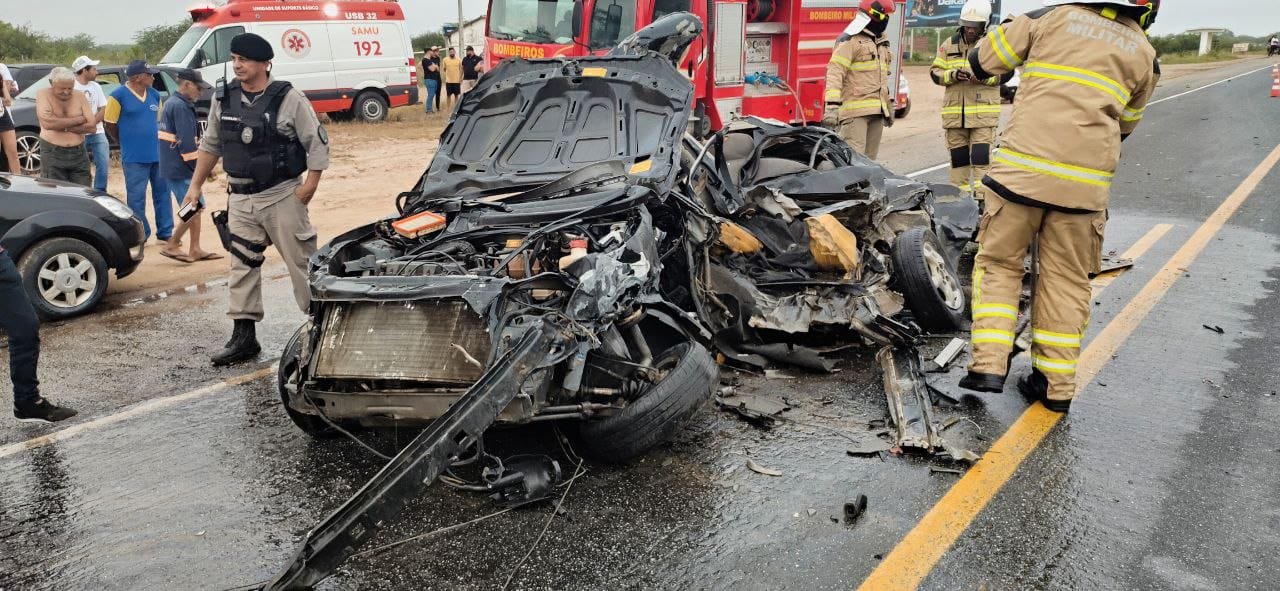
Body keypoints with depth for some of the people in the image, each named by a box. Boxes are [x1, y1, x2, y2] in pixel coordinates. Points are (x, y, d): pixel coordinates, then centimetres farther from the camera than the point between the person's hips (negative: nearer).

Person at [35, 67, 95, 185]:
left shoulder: (79, 97, 4)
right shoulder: (43, 95, -2)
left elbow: (92, 126, -4)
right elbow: (47, 122, -18)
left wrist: (63, 126, -12)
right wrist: (78, 119, -11)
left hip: (79, 154, 2)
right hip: (52, 154, -2)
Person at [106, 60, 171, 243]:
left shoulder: (154, 95, 9)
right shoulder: (119, 95, -7)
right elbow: (110, 125, -2)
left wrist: (157, 142, 12)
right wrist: (127, 144, 4)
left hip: (158, 155, 5)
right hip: (134, 158, -5)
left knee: (162, 193, 10)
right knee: (137, 198, 1)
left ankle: (165, 232, 19)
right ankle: (140, 235, 11)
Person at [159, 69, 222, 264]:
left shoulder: (171, 103, 18)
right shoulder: (181, 107, -16)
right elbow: (187, 143, -21)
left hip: (173, 166, 10)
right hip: (181, 169, -10)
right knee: (194, 208, -5)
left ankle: (195, 250, 18)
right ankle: (171, 246, 1)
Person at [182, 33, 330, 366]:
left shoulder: (289, 99, -8)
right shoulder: (224, 101, 8)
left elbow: (318, 143, -6)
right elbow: (210, 146, 19)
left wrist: (309, 186, -12)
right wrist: (195, 186, 16)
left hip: (282, 197, -5)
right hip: (241, 199, 5)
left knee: (302, 262, -1)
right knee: (242, 267, 7)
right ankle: (243, 336, 14)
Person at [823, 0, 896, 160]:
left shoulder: (881, 43, 21)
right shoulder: (850, 41, -7)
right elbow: (835, 73, -16)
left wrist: (888, 106, 29)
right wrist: (832, 106, -26)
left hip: (877, 111, 8)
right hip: (855, 111, -8)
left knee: (869, 158, 10)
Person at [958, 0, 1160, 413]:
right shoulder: (1143, 53, 13)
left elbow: (982, 61, 9)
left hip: (1021, 167, -1)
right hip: (1085, 182, 2)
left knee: (998, 263, 10)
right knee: (1067, 279, 12)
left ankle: (988, 364, -1)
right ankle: (1057, 384, 16)